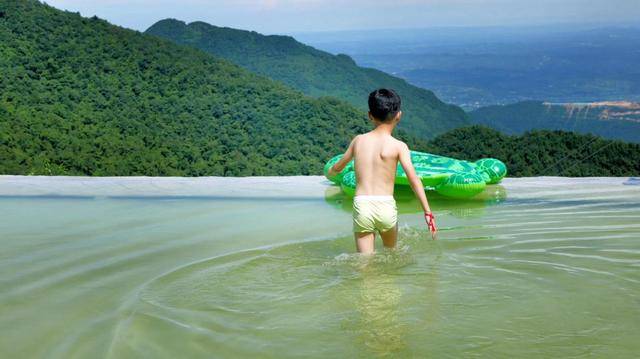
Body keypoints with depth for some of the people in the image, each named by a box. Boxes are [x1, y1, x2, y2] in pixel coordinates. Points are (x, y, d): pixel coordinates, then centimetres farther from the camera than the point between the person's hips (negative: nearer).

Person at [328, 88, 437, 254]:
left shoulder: (358, 140, 8)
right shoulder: (399, 146, -2)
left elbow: (338, 167, 23)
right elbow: (413, 179, -11)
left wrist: (330, 171, 47)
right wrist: (428, 212, -10)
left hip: (361, 205, 1)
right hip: (386, 206, -1)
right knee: (390, 252, 26)